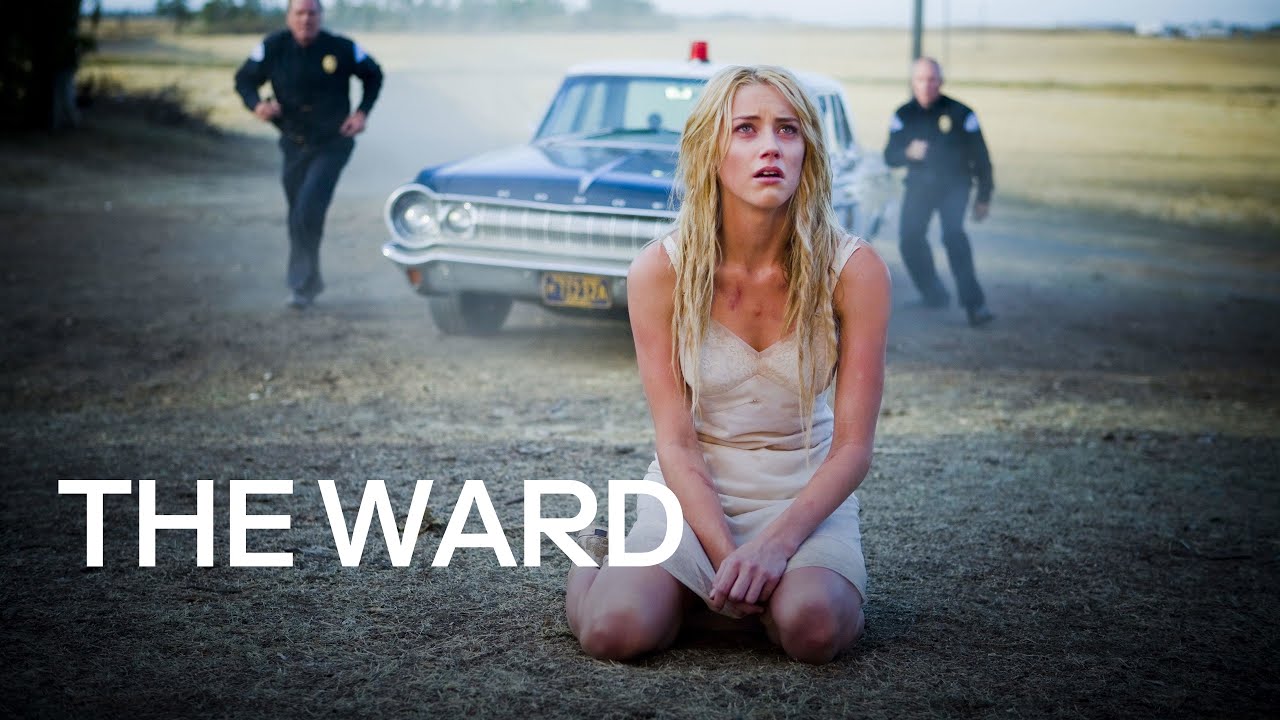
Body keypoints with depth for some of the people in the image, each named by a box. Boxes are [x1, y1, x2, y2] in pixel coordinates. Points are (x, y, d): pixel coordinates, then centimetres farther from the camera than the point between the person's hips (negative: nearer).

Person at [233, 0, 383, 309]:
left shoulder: (341, 48, -11)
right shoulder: (273, 48, -7)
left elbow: (373, 75, 6)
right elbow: (244, 79, 4)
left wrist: (362, 112, -6)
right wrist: (257, 104, -16)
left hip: (332, 145, -3)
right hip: (294, 144, 3)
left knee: (308, 210, -19)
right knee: (298, 216, 12)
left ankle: (301, 283, -9)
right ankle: (310, 282, 30)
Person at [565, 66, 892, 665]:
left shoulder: (853, 270, -12)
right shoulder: (660, 271, -11)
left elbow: (853, 446, -11)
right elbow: (676, 442, -10)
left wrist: (775, 543, -25)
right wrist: (727, 555, -23)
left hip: (806, 494, 0)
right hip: (693, 492, 0)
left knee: (815, 629, -30)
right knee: (616, 630, -26)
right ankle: (597, 559, 13)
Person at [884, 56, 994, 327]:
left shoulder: (959, 113, -7)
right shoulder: (903, 115, 1)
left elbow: (980, 157, 0)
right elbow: (890, 156, -3)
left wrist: (983, 197, 0)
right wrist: (908, 152, -26)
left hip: (954, 183, -4)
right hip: (919, 185, 4)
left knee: (953, 234, -25)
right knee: (909, 237, -10)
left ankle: (974, 303, -27)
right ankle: (933, 294, 14)